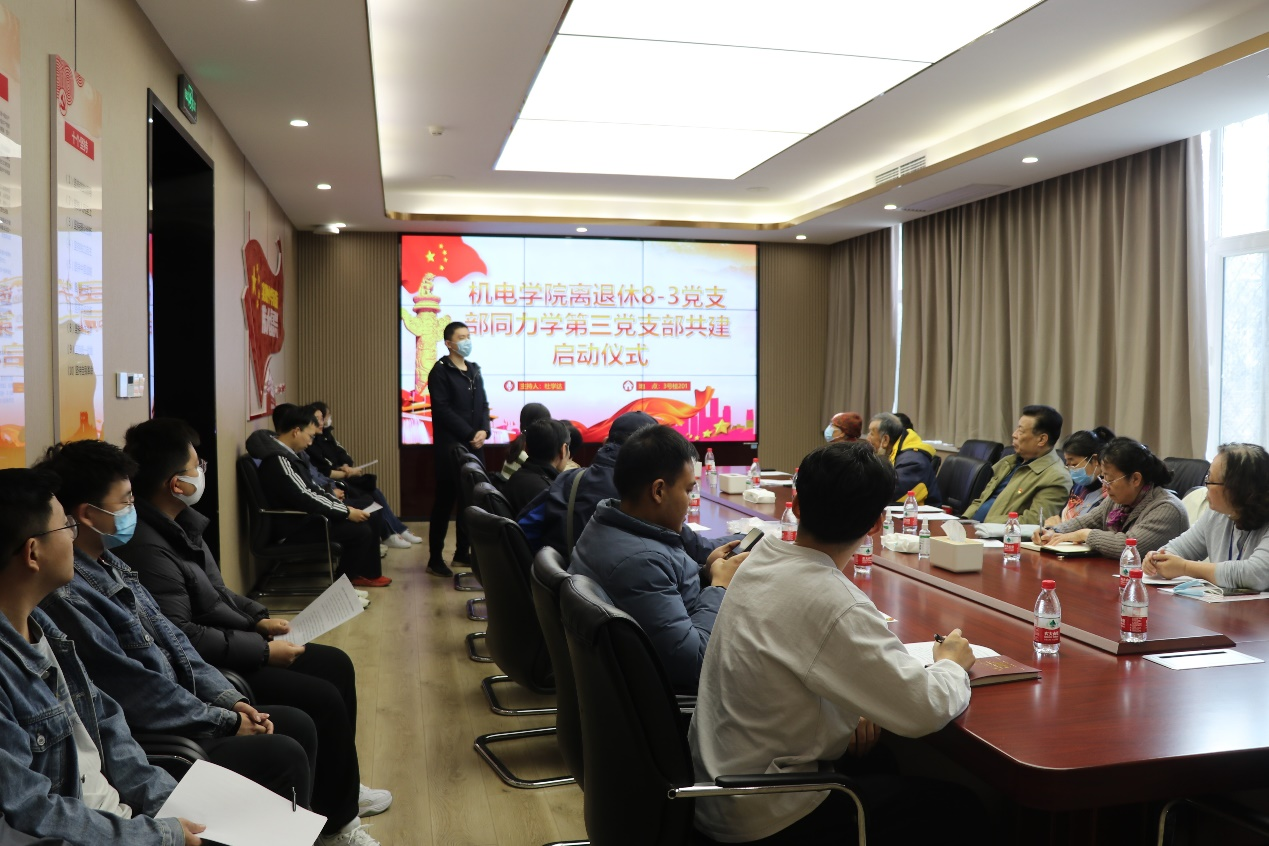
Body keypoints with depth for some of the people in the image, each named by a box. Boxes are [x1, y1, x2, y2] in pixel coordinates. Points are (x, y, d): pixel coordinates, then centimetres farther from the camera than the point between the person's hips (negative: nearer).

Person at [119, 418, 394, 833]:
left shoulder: (178, 519, 5)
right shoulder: (146, 546, -27)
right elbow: (182, 639, -27)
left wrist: (259, 618, 5)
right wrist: (263, 650, -20)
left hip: (230, 642, 10)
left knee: (336, 664, 10)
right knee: (323, 701, -15)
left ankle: (341, 789, 24)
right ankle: (336, 817, 6)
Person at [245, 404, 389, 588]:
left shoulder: (285, 454, 10)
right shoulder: (278, 460, -23)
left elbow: (313, 490, 15)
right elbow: (305, 499, -28)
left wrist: (343, 506, 3)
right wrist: (346, 511, -20)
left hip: (303, 518, 10)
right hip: (294, 528, -10)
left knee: (367, 520, 10)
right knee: (361, 530, -16)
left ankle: (369, 573, 19)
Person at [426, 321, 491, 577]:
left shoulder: (474, 370, 16)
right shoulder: (440, 371, -5)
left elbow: (483, 404, 14)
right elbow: (443, 410, -13)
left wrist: (483, 430, -4)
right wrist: (469, 434, -14)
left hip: (474, 445, 6)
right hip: (450, 445, -6)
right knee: (446, 500, -3)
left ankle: (463, 551, 18)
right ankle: (435, 558, 3)